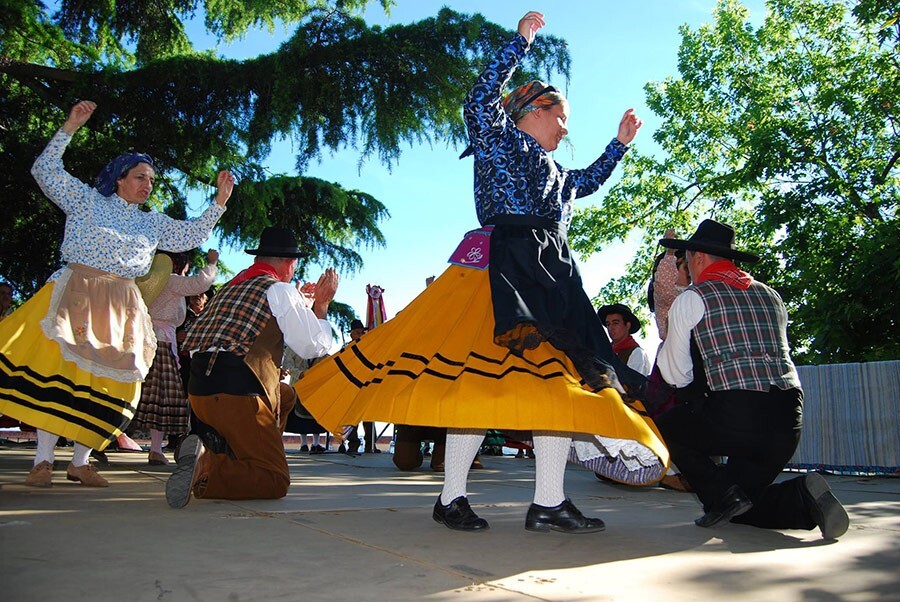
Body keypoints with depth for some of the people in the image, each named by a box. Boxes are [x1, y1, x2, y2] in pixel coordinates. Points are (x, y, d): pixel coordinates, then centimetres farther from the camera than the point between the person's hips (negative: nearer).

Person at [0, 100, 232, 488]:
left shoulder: (152, 223, 19)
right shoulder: (86, 199, 9)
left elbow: (192, 235, 18)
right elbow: (45, 171, 4)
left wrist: (219, 203, 11)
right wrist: (69, 128, -2)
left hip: (121, 307, 4)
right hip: (74, 294, -4)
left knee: (107, 378, 0)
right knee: (55, 367, -9)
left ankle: (80, 461, 9)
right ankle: (43, 460, -3)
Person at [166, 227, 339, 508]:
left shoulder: (233, 285, 21)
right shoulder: (280, 290, -3)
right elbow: (314, 346, -3)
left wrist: (300, 302, 37)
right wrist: (320, 304, 10)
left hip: (200, 390, 9)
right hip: (236, 393, -9)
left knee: (285, 395, 30)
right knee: (276, 482, -4)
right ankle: (206, 467, -25)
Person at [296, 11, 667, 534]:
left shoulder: (557, 174, 31)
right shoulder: (499, 143, 9)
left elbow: (590, 181, 49)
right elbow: (480, 103, -8)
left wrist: (620, 144, 43)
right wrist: (522, 41, -3)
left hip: (552, 282, 9)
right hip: (498, 270, -8)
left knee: (559, 380, -2)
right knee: (483, 376, -15)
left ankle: (549, 502, 1)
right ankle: (452, 497, -7)